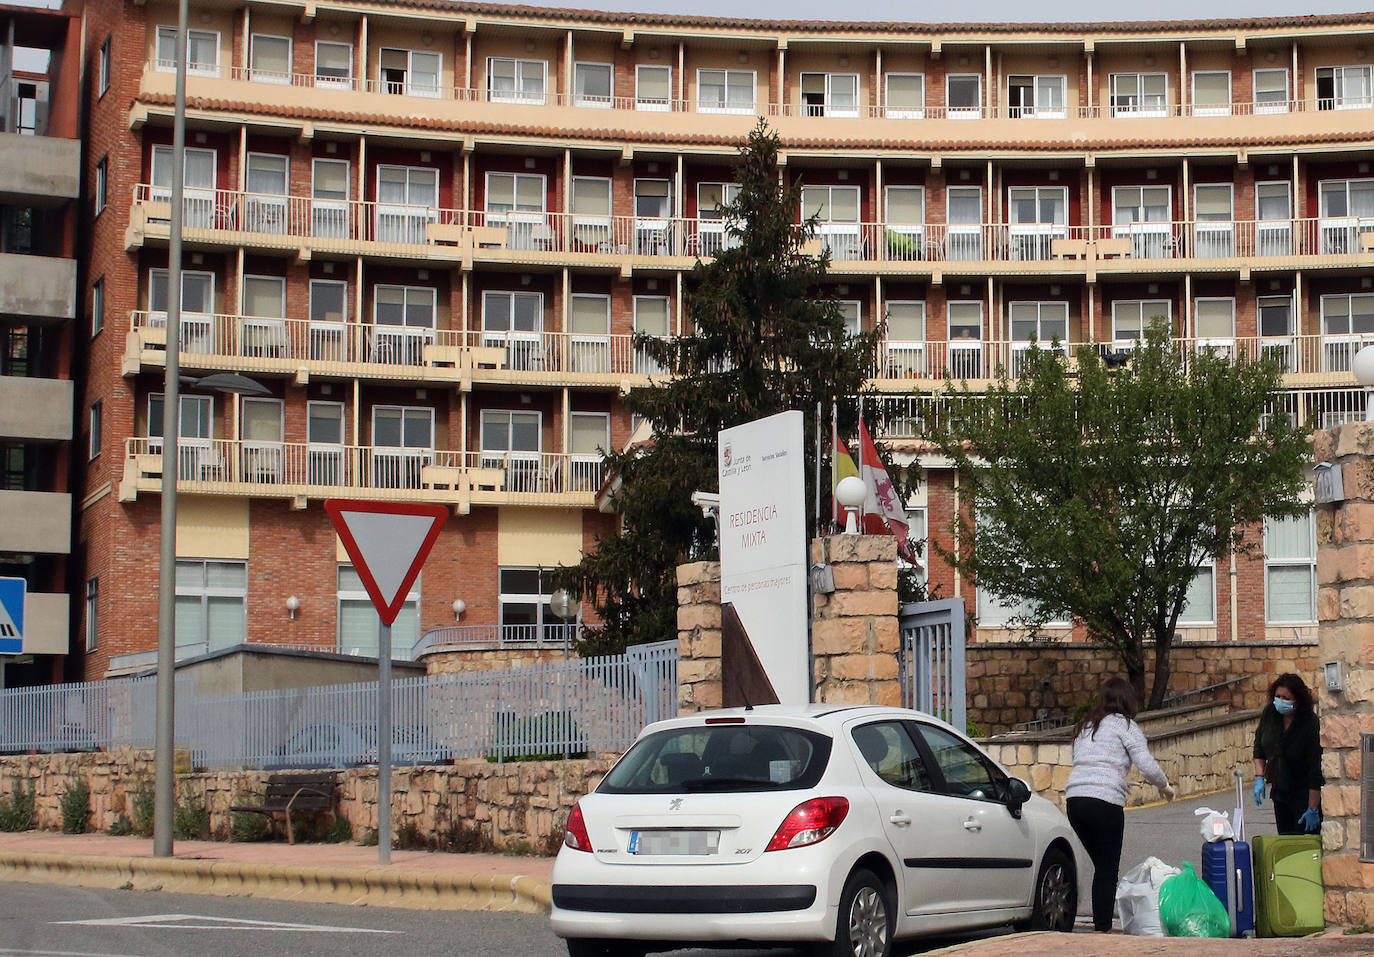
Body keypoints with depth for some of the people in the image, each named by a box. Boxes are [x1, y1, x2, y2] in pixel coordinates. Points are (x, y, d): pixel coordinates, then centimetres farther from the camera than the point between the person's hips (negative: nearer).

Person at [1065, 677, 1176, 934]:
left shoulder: (1085, 726, 23)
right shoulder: (1124, 725, 2)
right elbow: (1147, 766, -3)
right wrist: (1165, 786, 12)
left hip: (1075, 799, 6)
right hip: (1105, 802, -6)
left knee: (1101, 866, 16)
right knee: (1108, 870, 0)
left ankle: (1100, 924, 17)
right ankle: (1102, 929, -3)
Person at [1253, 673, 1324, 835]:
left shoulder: (1310, 723, -23)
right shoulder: (1269, 713, -6)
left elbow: (1316, 771, -22)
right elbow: (1259, 748, 11)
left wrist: (1313, 809, -22)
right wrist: (1259, 778, -1)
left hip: (1305, 793, -6)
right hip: (1280, 790, 6)